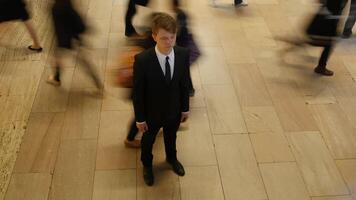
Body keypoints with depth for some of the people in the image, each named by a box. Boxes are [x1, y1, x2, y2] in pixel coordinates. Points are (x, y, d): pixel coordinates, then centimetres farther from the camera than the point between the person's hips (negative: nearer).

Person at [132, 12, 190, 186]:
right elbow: (138, 92, -19)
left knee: (171, 137, 31)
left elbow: (185, 83, -6)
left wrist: (185, 108, 4)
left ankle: (171, 158, 64)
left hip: (174, 110, 3)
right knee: (148, 141, 26)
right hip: (152, 113, -3)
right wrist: (140, 118, -11)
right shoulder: (142, 60, -32)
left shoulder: (183, 54, -20)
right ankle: (147, 165, 58)